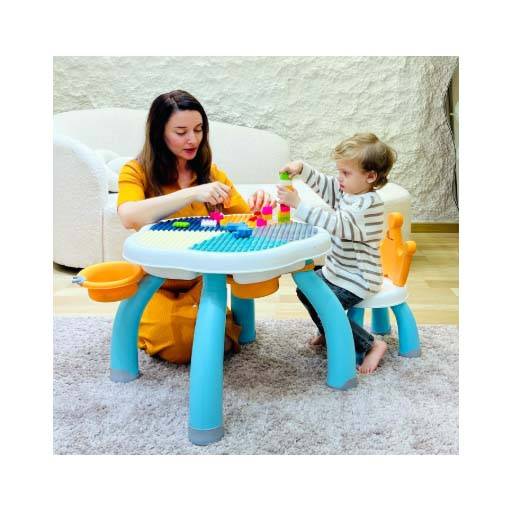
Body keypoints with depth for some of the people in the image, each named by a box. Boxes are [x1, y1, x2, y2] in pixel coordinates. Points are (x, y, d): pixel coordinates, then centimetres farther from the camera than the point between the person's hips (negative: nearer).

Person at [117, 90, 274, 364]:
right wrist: (192, 193, -38)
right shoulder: (136, 172, -9)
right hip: (157, 286, -2)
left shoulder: (210, 173, 5)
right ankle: (151, 322, 8)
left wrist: (255, 207, -22)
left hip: (202, 282, 3)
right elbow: (129, 217, -30)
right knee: (177, 345, -26)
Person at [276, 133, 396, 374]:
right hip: (335, 270, 10)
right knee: (306, 290, 19)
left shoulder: (369, 204, -27)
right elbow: (321, 183, 9)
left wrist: (298, 203, -40)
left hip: (357, 279, -10)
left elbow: (336, 224, -37)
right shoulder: (345, 189, 1)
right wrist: (301, 167, -11)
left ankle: (372, 345, -4)